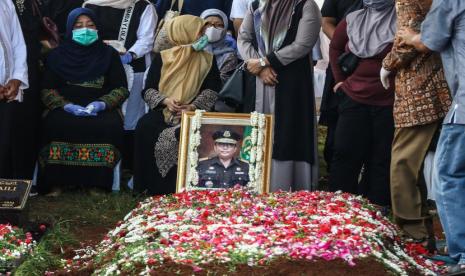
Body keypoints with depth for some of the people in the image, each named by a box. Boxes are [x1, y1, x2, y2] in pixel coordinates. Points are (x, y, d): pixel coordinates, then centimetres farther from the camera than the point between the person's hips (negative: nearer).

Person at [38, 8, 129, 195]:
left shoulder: (109, 55, 11)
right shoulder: (57, 55, 11)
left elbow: (121, 89, 5)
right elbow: (47, 90, 5)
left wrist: (101, 104, -14)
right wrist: (67, 106, -14)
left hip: (100, 109, 0)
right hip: (66, 109, 0)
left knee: (108, 126, -34)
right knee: (56, 125, -33)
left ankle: (96, 183, -27)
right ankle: (56, 183, -26)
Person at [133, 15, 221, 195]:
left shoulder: (207, 59, 10)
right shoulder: (162, 58, 7)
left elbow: (212, 91, 2)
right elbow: (148, 90, 3)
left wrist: (193, 106, -16)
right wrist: (165, 101, -17)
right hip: (163, 111, 1)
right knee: (145, 127, -31)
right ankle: (151, 186, -23)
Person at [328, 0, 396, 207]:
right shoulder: (352, 20, 8)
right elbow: (335, 47, 24)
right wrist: (340, 80, 19)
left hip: (389, 104, -4)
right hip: (354, 99, 4)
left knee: (382, 160, 3)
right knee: (344, 155, 4)